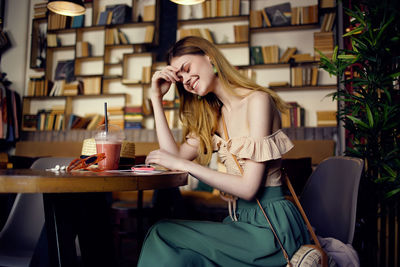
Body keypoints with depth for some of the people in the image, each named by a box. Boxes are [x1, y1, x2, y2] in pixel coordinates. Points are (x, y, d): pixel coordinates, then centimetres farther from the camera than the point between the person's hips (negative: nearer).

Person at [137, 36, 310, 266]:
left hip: (271, 226, -6)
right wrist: (157, 98, 8)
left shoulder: (257, 100, -12)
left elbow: (249, 188, -16)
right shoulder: (215, 116, 13)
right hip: (242, 220, 6)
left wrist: (185, 165, -18)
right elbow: (176, 155, 6)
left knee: (163, 235, -16)